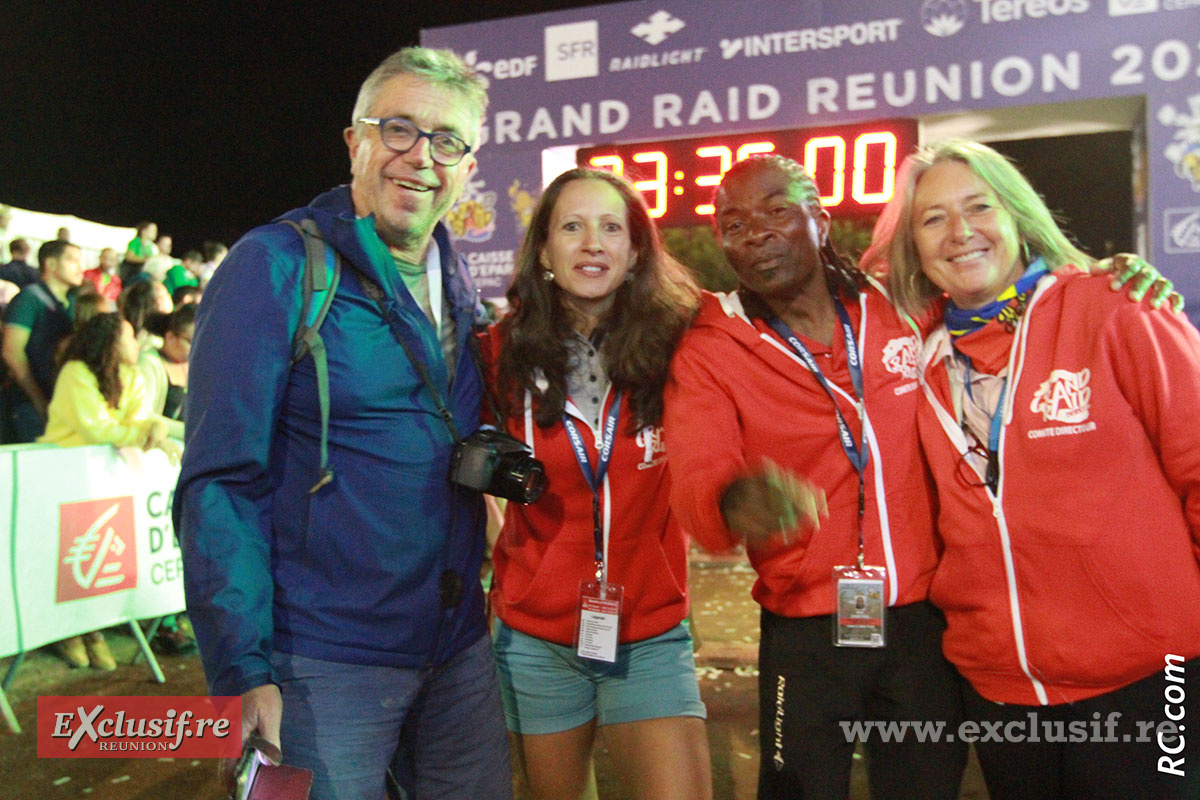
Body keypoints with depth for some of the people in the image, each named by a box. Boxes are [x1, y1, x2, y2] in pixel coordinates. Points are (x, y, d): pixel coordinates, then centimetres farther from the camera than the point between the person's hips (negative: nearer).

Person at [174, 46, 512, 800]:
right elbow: (220, 483, -15)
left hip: (459, 651, 6)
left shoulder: (459, 286, 8)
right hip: (325, 663, -6)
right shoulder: (276, 265, -11)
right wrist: (242, 672, -19)